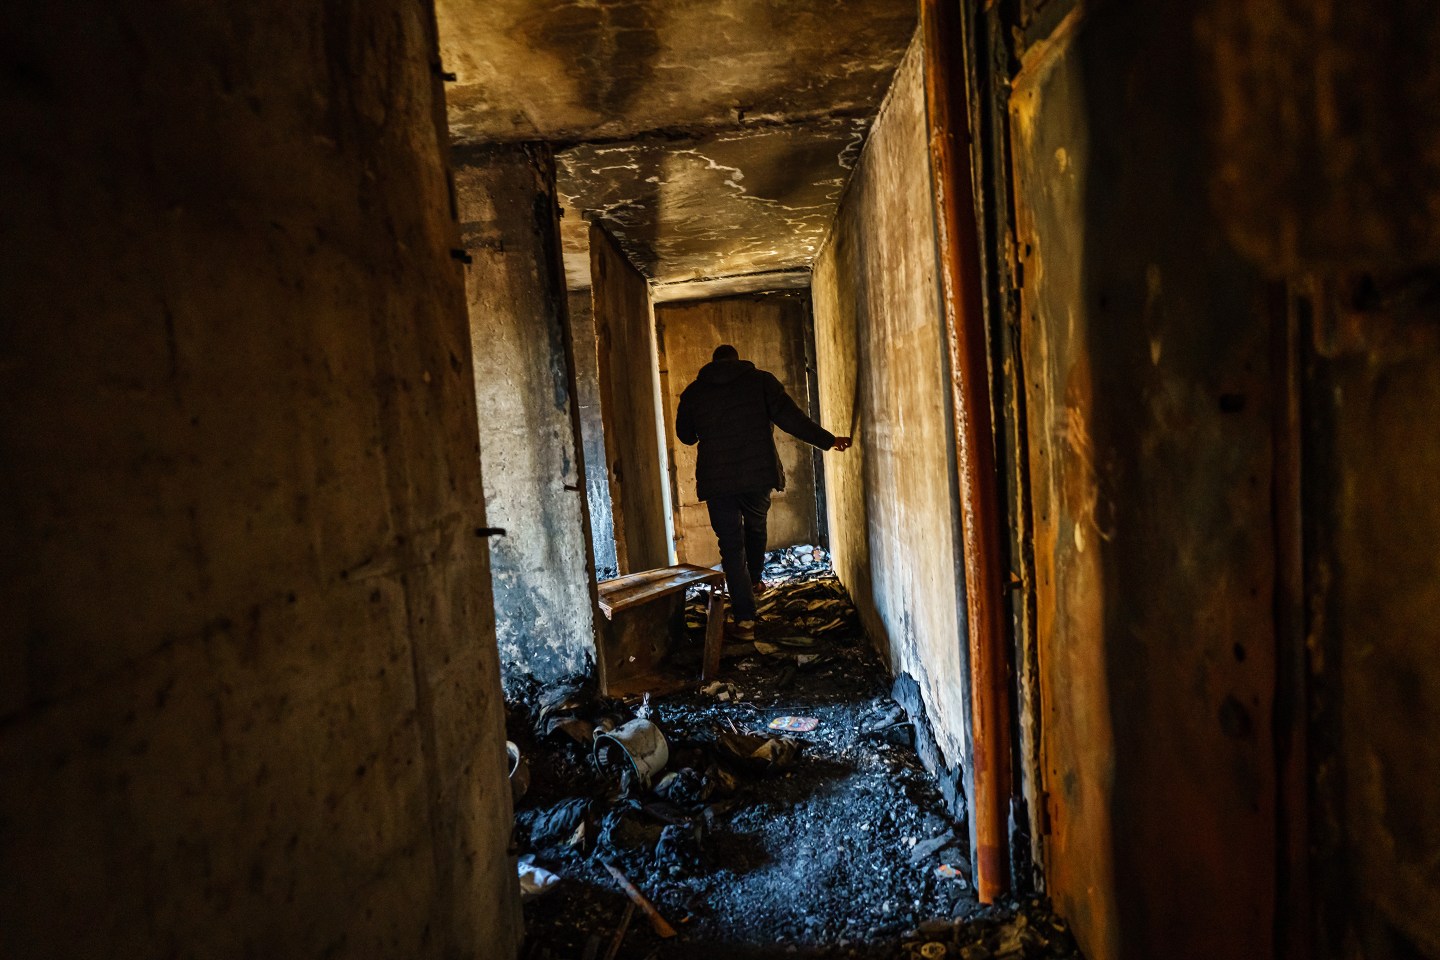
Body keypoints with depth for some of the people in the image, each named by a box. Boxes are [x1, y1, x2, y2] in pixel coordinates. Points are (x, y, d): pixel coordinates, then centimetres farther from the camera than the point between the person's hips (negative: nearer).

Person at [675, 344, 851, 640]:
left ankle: (745, 619, -4)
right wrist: (827, 440, -3)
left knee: (732, 545, 3)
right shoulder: (760, 380, 4)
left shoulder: (693, 391, 8)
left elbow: (685, 435, 17)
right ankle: (754, 580, 43)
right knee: (755, 526, 28)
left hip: (717, 481, 0)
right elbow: (790, 417, -6)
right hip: (758, 474, 1)